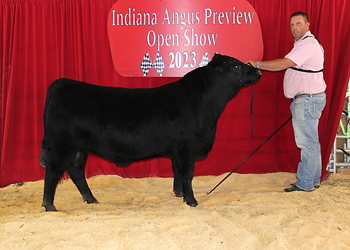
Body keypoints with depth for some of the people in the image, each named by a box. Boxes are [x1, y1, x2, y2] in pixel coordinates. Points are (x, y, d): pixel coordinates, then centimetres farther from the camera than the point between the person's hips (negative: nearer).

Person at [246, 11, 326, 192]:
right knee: (310, 142, 14)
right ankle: (313, 180, 22)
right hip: (307, 99, 11)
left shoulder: (307, 44, -16)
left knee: (307, 142, -6)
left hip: (307, 100, -11)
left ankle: (304, 184, 0)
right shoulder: (307, 43, 20)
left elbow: (284, 64, -25)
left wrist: (257, 64, -20)